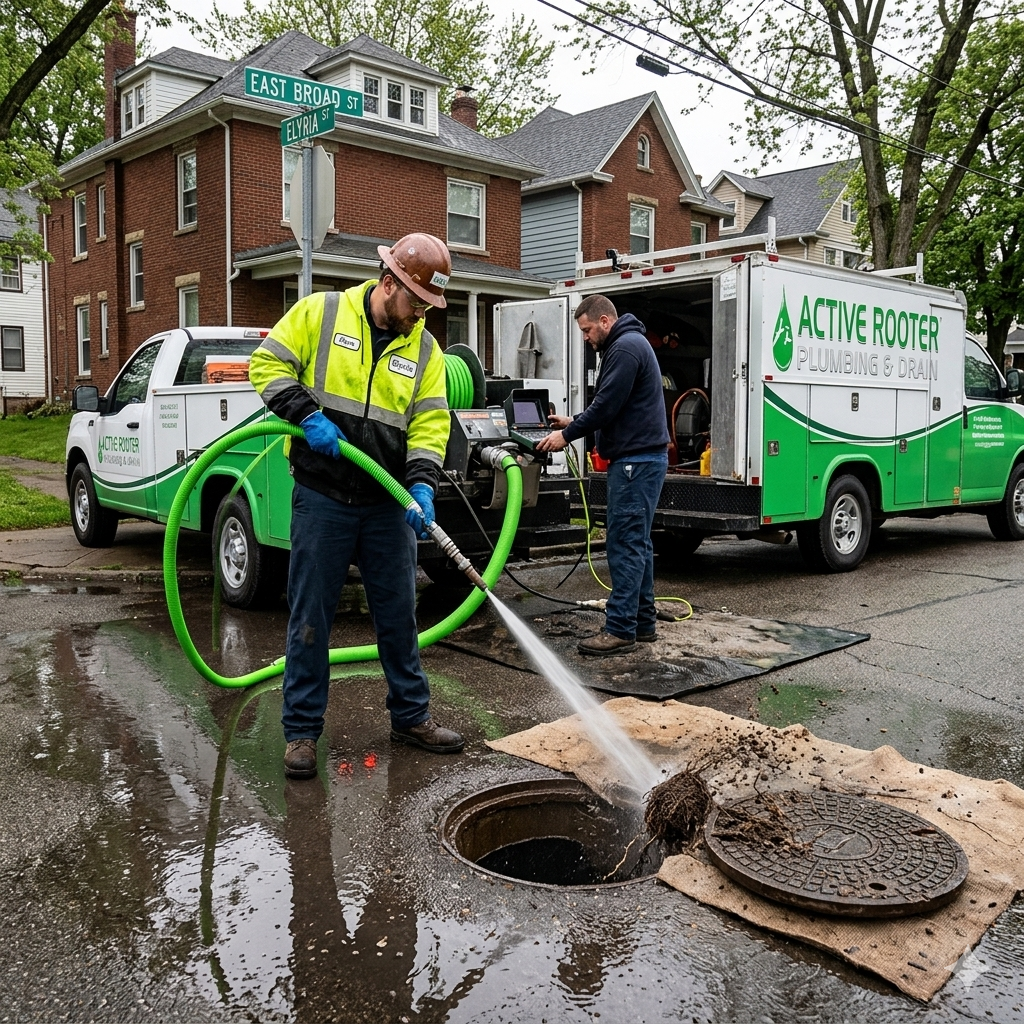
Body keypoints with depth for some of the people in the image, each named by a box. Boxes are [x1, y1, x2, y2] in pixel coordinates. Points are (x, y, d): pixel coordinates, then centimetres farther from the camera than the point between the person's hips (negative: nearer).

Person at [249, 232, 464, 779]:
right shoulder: (319, 313, -4)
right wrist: (307, 414, -18)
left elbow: (429, 424, 0)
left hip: (389, 504, 4)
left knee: (399, 614, 12)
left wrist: (422, 485, -16)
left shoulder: (424, 350, 6)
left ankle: (411, 716, 28)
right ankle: (301, 730, 16)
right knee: (310, 616, 3)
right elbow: (267, 364, -2)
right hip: (322, 499, -3)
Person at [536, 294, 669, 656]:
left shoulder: (625, 347, -13)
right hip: (642, 457, 11)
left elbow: (607, 405, -18)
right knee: (637, 543, 13)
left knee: (625, 544, -10)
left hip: (636, 459, -11)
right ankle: (643, 622, 20)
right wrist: (573, 422, 18)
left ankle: (620, 629, -7)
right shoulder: (628, 344, 21)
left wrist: (567, 435, -9)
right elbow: (612, 406, 24)